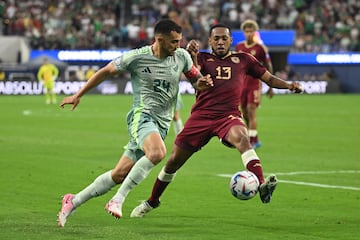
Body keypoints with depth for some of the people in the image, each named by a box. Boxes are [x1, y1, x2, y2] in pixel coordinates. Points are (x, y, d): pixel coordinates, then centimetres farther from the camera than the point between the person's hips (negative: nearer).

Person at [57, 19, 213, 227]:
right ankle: (118, 200, -26)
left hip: (161, 125, 5)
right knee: (158, 152, -36)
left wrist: (201, 83, -6)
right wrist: (78, 95, 11)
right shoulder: (137, 57, -6)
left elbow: (195, 79, 20)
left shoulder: (182, 56, 6)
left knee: (120, 174, 4)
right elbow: (106, 71, 7)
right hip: (142, 115, -5)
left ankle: (73, 202, 18)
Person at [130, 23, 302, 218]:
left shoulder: (243, 59, 13)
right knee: (174, 161, 6)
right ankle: (152, 201, 29)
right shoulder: (203, 58, 9)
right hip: (201, 116, 1)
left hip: (228, 116, -1)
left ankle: (262, 185, -52)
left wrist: (288, 85, -1)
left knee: (241, 138, -36)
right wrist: (191, 55, -31)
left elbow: (269, 78, 17)